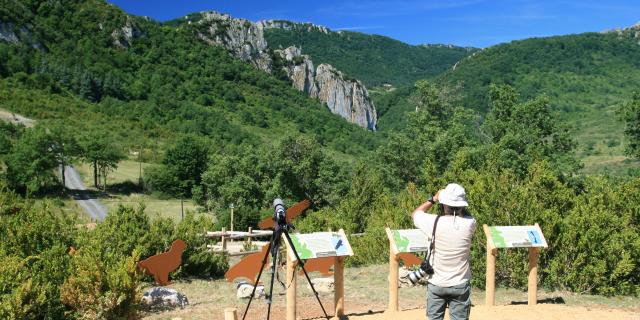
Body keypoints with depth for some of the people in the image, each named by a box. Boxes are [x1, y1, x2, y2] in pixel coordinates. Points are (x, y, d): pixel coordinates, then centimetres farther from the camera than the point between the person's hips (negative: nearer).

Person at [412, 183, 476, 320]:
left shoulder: (434, 222, -17)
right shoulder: (469, 224, -14)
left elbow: (416, 213, 5)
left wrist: (433, 199, 8)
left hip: (436, 284, -1)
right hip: (460, 285, 1)